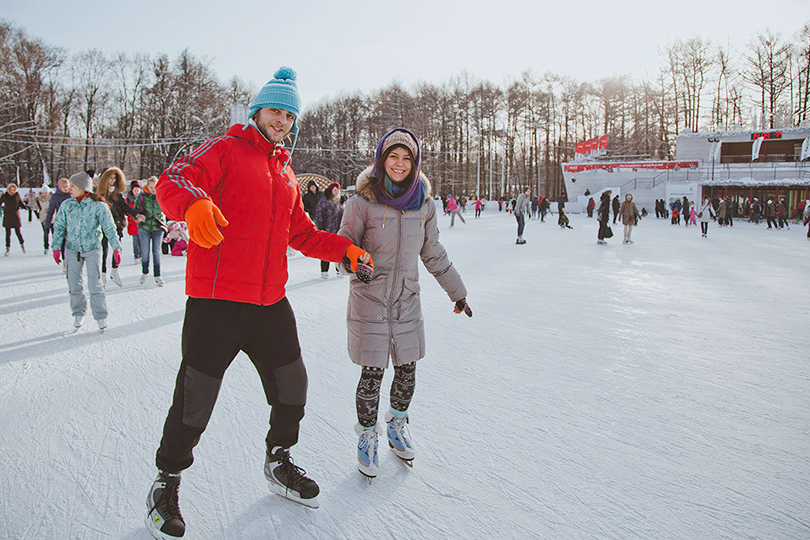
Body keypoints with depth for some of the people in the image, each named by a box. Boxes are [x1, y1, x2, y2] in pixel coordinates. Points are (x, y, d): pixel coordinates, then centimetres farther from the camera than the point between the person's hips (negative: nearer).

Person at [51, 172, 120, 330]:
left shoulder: (98, 205, -7)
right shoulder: (66, 205, 2)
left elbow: (109, 227, -5)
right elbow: (59, 226, 9)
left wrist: (116, 248, -9)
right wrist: (56, 248, 4)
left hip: (92, 249, -3)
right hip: (72, 249, 3)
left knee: (94, 284, -5)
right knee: (74, 284, 6)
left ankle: (101, 316, 6)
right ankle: (78, 313, 23)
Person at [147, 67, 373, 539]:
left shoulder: (286, 172, 20)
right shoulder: (224, 150, -2)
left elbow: (301, 233, 25)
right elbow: (172, 182, -18)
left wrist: (345, 248, 13)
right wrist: (194, 203, -40)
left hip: (270, 302, 7)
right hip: (216, 300, -7)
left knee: (292, 387, 15)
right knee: (196, 400, 2)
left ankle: (279, 462, 39)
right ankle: (168, 482, 27)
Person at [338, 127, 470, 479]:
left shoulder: (423, 205, 3)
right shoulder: (363, 201, -9)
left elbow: (433, 253, 13)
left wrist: (456, 291, 18)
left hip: (407, 299, 4)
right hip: (369, 300, -4)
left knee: (407, 373, 10)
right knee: (373, 375, 0)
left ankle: (396, 426, 38)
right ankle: (367, 437, 26)